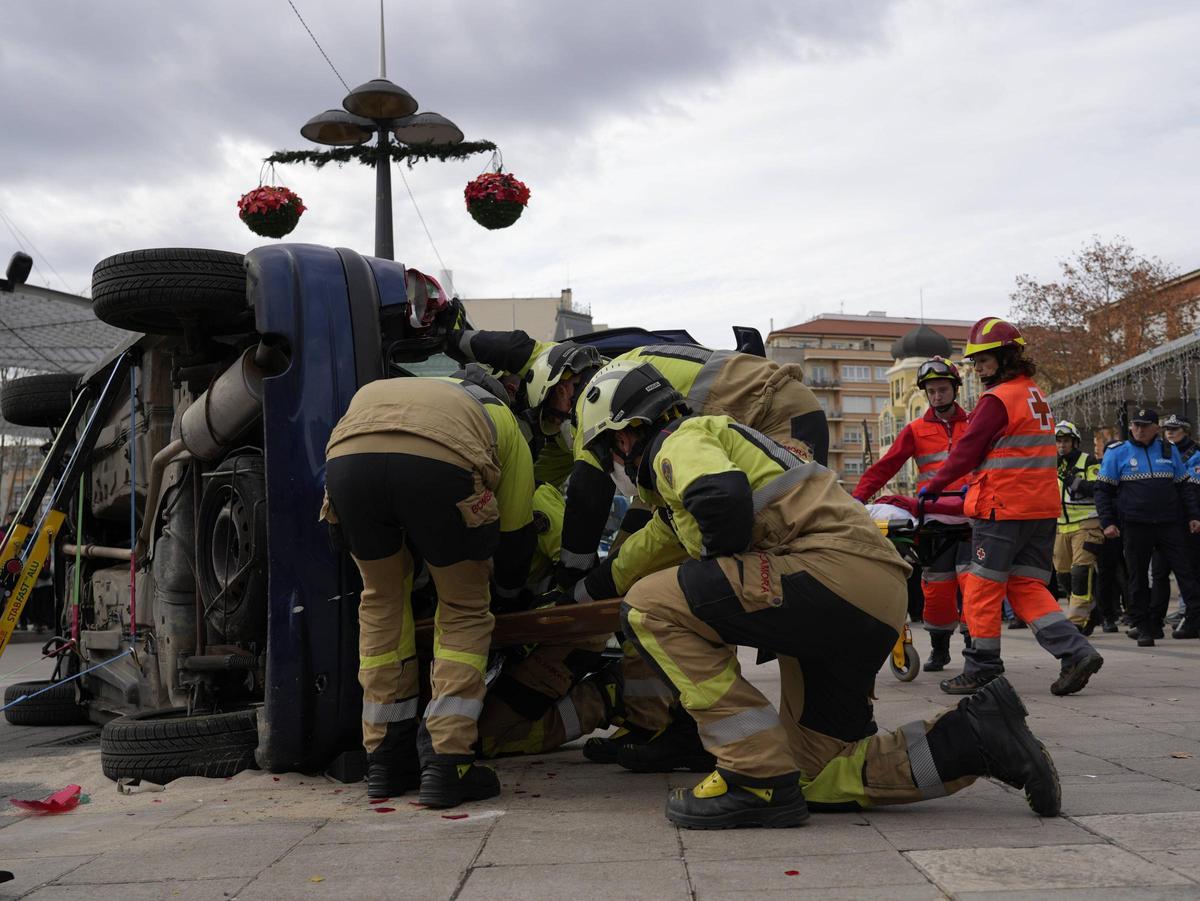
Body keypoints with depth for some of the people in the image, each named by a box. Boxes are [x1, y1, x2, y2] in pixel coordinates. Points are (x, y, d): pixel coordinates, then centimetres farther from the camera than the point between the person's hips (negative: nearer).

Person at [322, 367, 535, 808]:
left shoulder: (374, 390, 48)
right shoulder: (500, 418, 38)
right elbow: (516, 529, 40)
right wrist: (507, 594, 59)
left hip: (346, 457, 3)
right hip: (438, 464, -3)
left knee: (381, 600, 25)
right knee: (464, 611, 18)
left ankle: (386, 761, 29)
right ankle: (445, 765, 10)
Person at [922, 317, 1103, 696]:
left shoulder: (998, 399, -12)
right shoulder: (1036, 395, 16)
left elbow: (967, 450, -9)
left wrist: (933, 486, 2)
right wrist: (977, 486, 25)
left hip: (1003, 509, -8)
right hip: (1043, 508, 8)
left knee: (982, 588, 2)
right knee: (1026, 587, 11)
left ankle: (981, 671, 7)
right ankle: (1076, 652, -3)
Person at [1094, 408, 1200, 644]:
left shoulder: (1168, 451, 11)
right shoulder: (1117, 454, 3)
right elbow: (1102, 489, 3)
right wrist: (1107, 522, -5)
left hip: (1170, 524, 2)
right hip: (1135, 526, -2)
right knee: (1138, 578, 3)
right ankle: (1143, 627, 11)